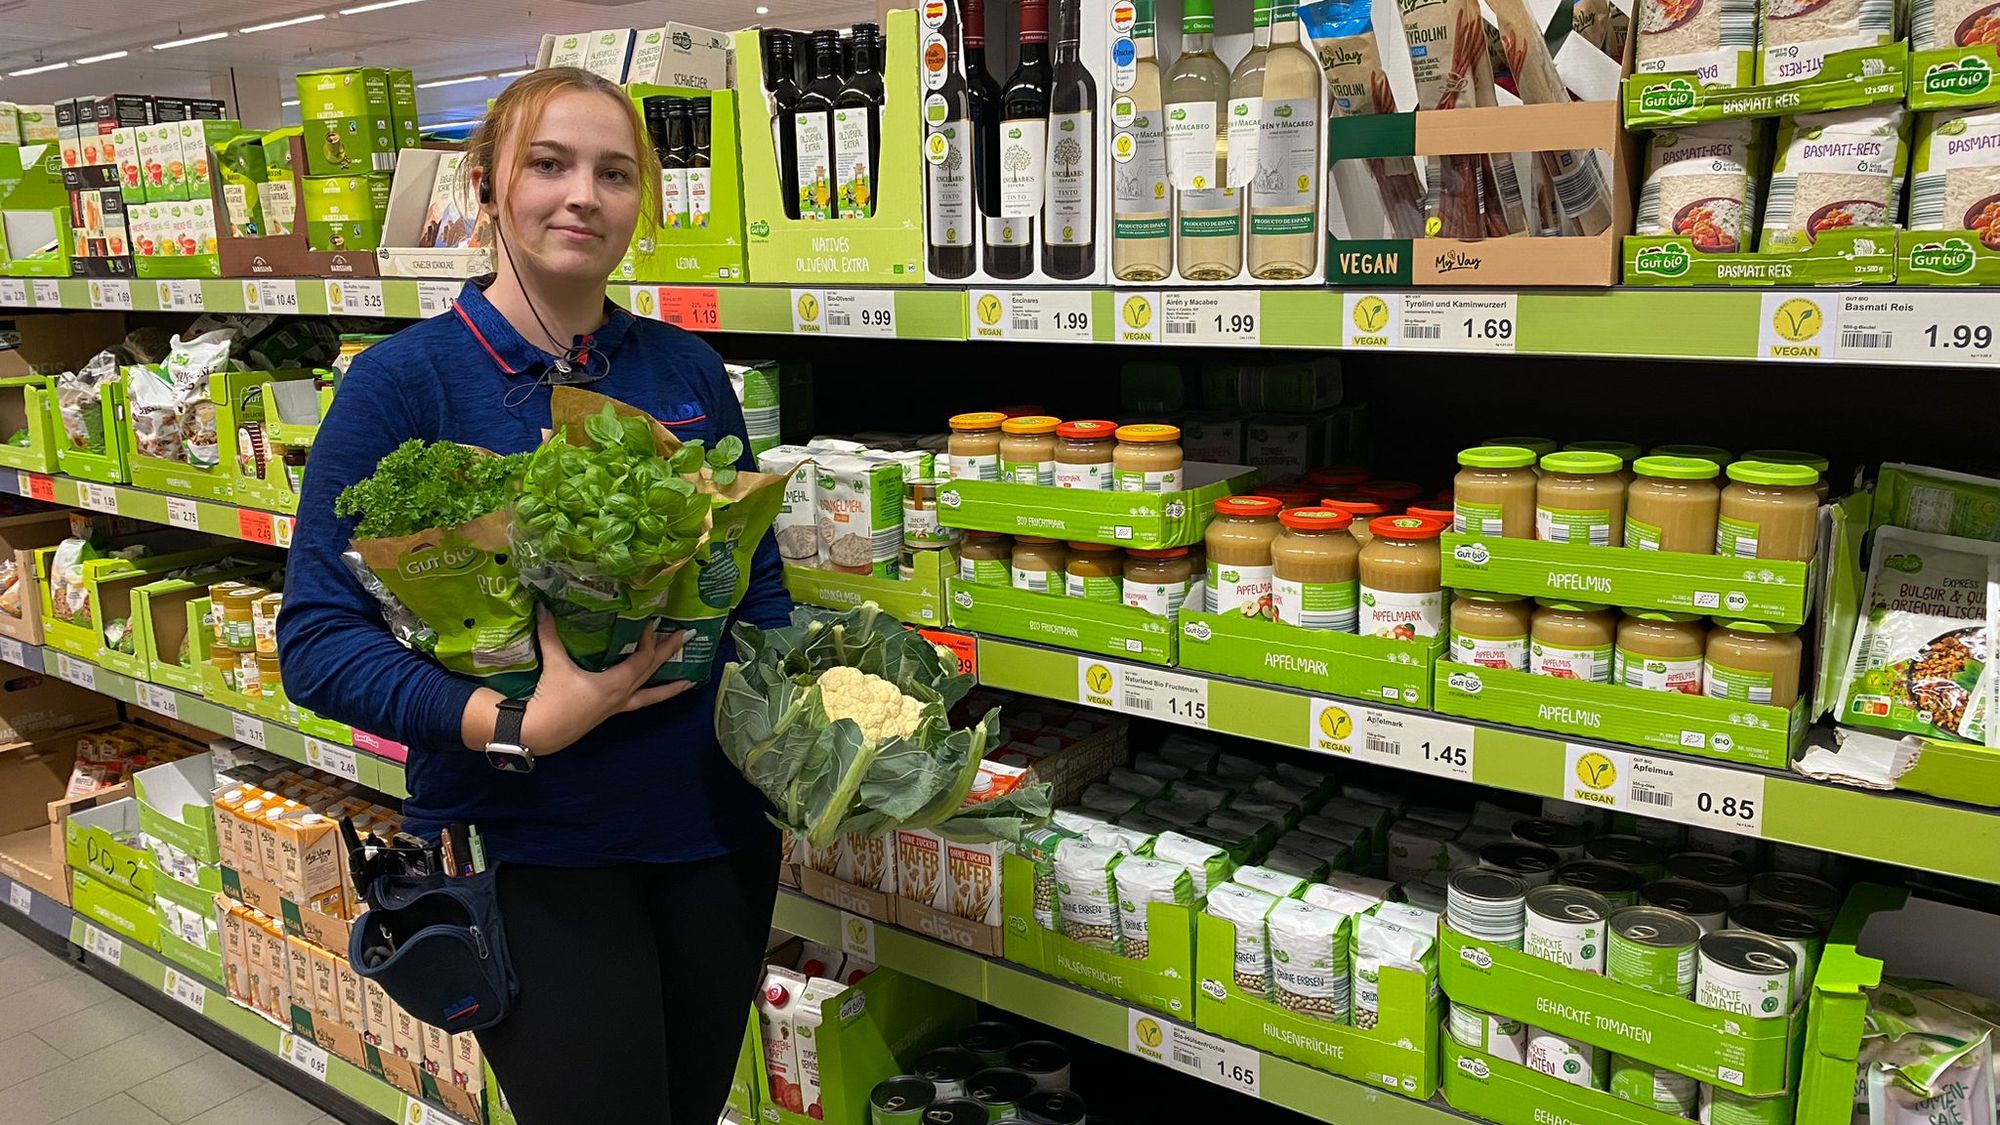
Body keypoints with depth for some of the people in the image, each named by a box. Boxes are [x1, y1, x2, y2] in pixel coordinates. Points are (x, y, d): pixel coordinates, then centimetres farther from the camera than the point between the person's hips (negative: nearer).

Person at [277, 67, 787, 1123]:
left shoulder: (687, 371, 1)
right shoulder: (403, 381, -10)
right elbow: (318, 638, -13)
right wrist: (517, 725, -26)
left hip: (714, 822, 5)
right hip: (527, 846, -4)